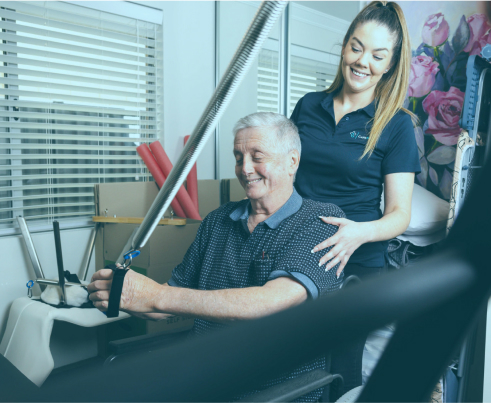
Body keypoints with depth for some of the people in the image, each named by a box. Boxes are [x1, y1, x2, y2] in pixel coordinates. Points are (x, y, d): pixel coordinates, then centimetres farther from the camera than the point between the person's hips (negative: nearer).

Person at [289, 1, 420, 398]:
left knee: (339, 371, 9)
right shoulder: (308, 107, 5)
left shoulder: (397, 125, -4)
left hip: (357, 265, -2)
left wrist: (360, 233, -27)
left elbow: (399, 215, -7)